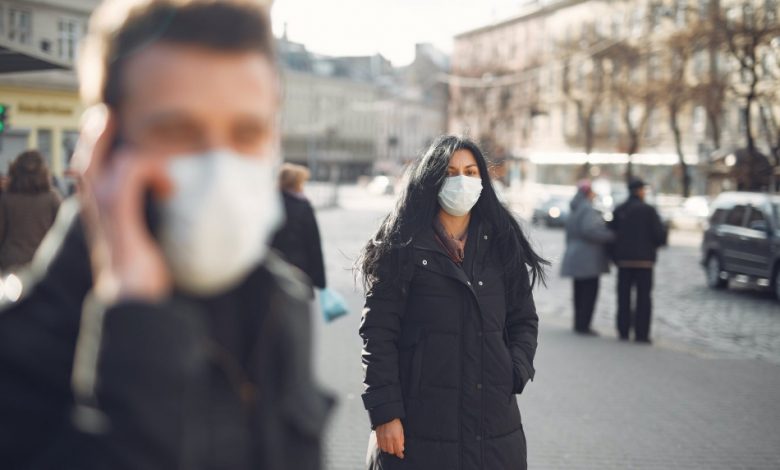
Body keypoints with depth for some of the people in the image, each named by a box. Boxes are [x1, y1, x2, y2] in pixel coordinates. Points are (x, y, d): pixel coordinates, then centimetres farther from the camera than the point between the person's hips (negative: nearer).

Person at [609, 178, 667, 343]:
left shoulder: (619, 210, 3)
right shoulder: (648, 210, -10)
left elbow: (612, 232, 4)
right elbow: (660, 233, -11)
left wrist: (615, 256, 13)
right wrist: (657, 244, 11)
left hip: (623, 259, 4)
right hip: (644, 258, -4)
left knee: (624, 296, 9)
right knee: (643, 297, 1)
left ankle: (623, 331, 10)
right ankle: (641, 333, -1)